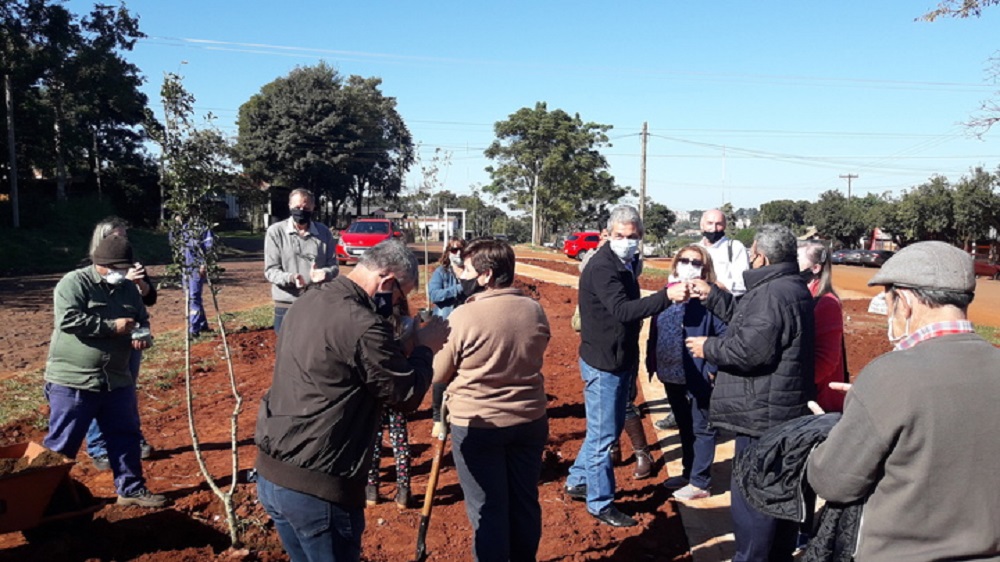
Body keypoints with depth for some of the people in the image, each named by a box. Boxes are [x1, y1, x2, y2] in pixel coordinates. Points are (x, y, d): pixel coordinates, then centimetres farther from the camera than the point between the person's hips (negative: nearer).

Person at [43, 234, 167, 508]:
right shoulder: (73, 283, -10)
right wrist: (113, 326, -21)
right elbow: (68, 320, -23)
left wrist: (143, 334, -3)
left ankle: (131, 488, 23)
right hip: (72, 381, -6)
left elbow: (143, 319, 21)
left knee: (125, 437, 11)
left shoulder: (128, 288, 11)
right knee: (61, 444, 4)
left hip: (117, 380, 6)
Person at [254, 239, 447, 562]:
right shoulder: (363, 325, -21)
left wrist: (401, 347, 12)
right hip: (316, 487, -8)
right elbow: (408, 395, -12)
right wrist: (425, 347, 2)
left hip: (270, 473, 8)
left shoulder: (309, 301, 5)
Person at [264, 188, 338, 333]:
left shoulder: (324, 232, 4)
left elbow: (333, 266, 4)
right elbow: (270, 270, -4)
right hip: (286, 306, -2)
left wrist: (324, 273, -20)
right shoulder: (276, 231, -3)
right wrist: (290, 278, -25)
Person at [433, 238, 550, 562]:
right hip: (530, 420, 6)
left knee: (487, 509, 7)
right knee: (525, 501, 19)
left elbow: (438, 374, -8)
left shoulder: (464, 316, -19)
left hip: (477, 425, -5)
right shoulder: (535, 310, -3)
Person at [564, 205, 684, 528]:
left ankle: (577, 482, 34)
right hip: (603, 364, -10)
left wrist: (632, 361, 20)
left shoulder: (624, 265, 10)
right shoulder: (602, 267, -21)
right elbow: (622, 310, -35)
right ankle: (600, 504, 14)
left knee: (608, 428, 20)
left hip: (619, 361, 10)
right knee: (603, 434, 1)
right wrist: (666, 296, -44)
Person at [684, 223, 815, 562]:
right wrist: (711, 296, 21)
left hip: (763, 416, -11)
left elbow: (750, 349, -27)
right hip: (787, 412, 11)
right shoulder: (791, 287, 13)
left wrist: (709, 348, -11)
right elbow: (748, 320, 21)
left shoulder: (774, 293, -21)